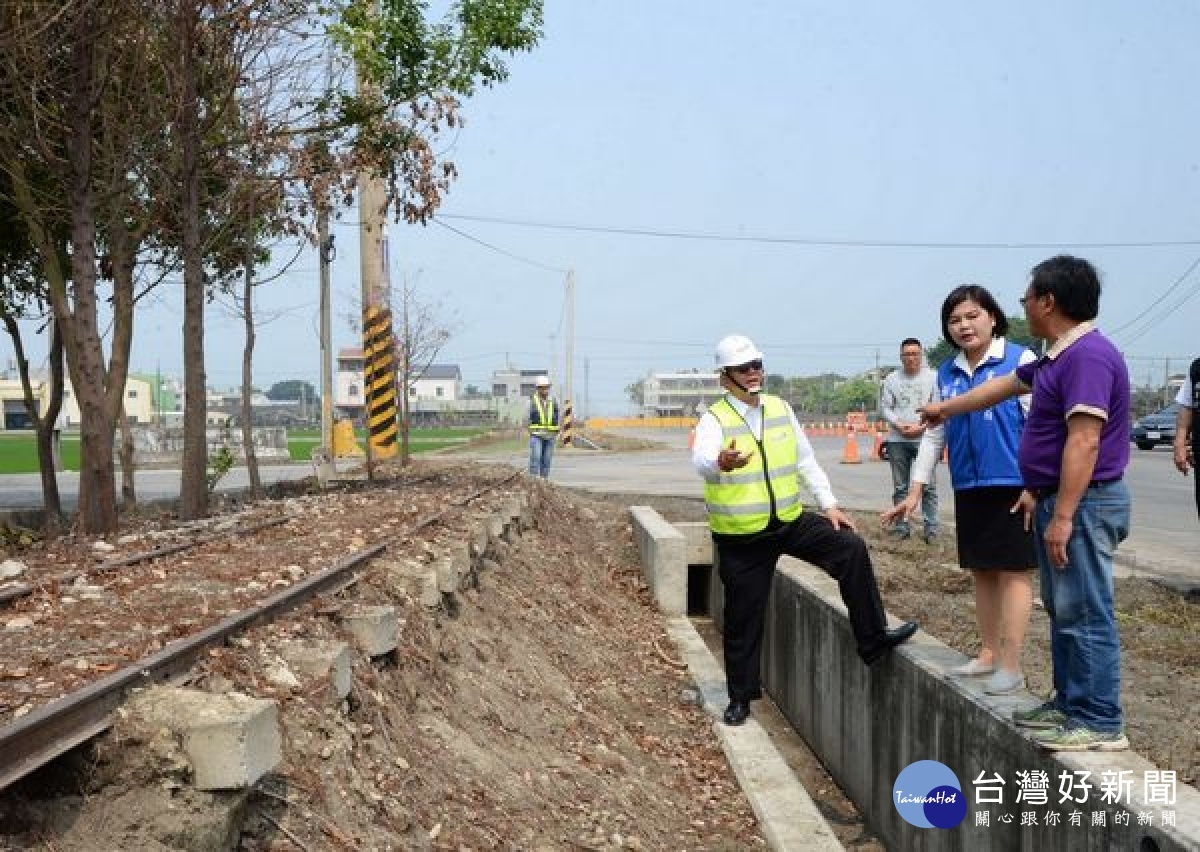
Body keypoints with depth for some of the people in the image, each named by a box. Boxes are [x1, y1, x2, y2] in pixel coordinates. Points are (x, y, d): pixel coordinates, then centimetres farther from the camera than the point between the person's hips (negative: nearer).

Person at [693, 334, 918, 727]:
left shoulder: (781, 409, 4)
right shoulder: (714, 419, -12)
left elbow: (806, 460, 11)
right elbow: (700, 458, -34)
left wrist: (829, 504, 3)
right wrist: (720, 462, -58)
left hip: (790, 520, 4)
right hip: (741, 537, -4)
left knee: (851, 548, -15)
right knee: (742, 617, 5)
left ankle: (873, 640, -5)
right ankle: (741, 695, 24)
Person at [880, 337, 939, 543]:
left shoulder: (932, 377, 4)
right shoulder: (891, 379, 11)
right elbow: (885, 407, 8)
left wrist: (922, 426, -11)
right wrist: (899, 425, -8)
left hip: (924, 438, -2)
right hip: (897, 440, 3)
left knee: (928, 486, -4)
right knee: (900, 487, 6)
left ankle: (931, 528, 1)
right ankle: (901, 527, 12)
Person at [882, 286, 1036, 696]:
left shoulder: (1020, 361, -7)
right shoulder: (947, 374, 10)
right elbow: (933, 434, 15)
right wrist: (915, 491, 12)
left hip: (1013, 485, -6)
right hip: (968, 488, 6)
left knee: (1013, 572, -2)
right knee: (982, 571, 12)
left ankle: (1011, 666, 3)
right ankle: (989, 653, 23)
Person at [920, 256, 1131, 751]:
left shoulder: (1088, 356, -18)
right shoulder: (1058, 357, 15)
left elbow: (1084, 441, -25)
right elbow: (1005, 386, 30)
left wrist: (1062, 516, -26)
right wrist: (946, 408, 43)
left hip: (1082, 504, -11)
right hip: (1058, 501, 11)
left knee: (1085, 614, -6)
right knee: (1063, 610, 15)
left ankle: (1100, 723, 0)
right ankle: (1069, 704, 24)